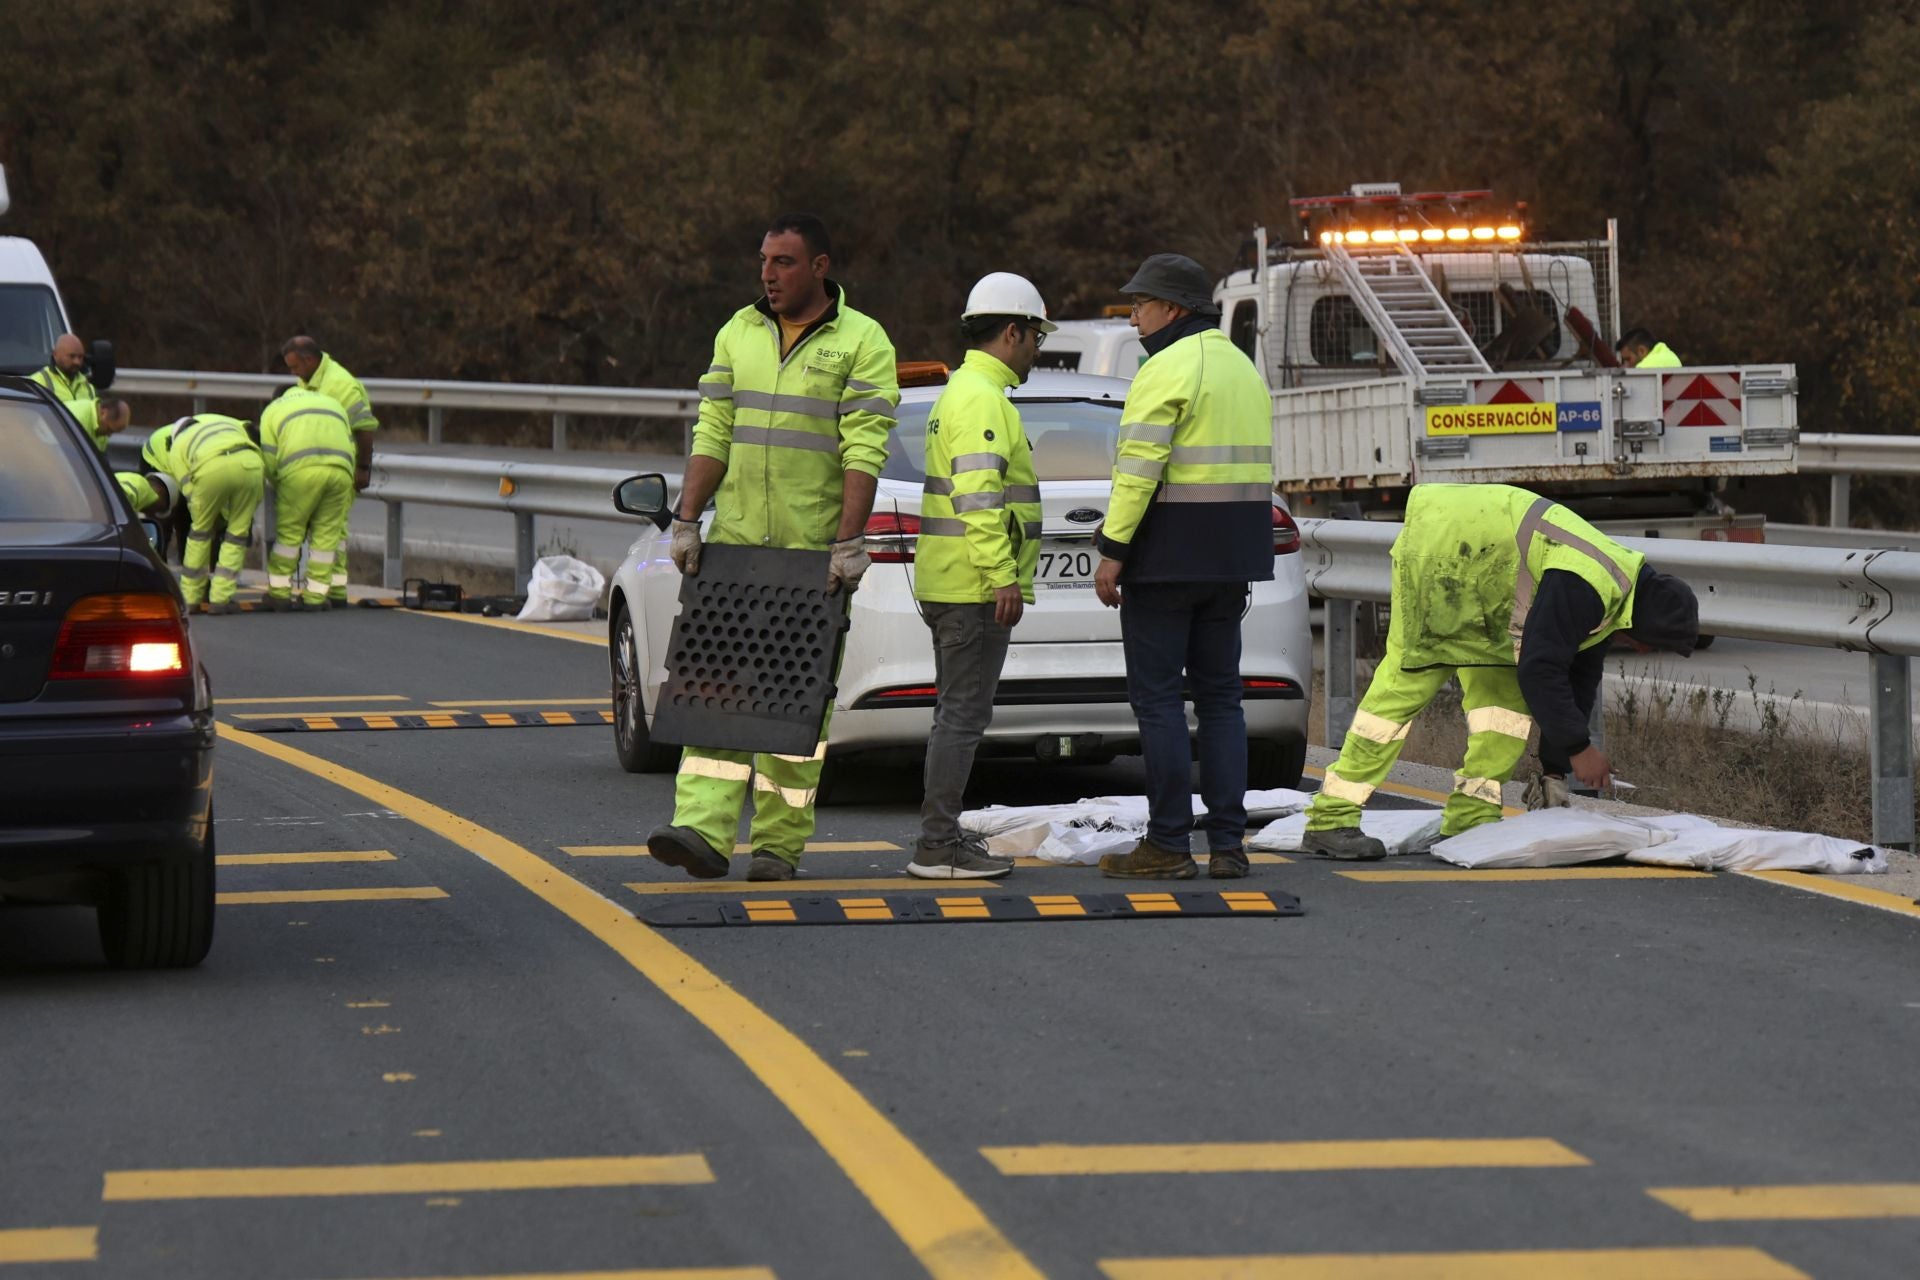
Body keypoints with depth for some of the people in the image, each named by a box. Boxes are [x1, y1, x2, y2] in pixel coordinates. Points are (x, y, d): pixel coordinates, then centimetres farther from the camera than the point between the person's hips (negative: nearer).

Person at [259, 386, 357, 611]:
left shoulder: (274, 409, 25)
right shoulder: (333, 404, 35)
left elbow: (269, 459, 14)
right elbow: (350, 448, 26)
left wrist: (281, 488, 30)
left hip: (302, 469, -3)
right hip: (340, 471, 3)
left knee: (289, 531, 10)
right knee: (326, 534, 11)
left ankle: (279, 593, 15)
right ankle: (315, 597, 12)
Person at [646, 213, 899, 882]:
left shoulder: (862, 343, -3)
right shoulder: (738, 333, 12)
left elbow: (864, 452, -10)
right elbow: (712, 436, 9)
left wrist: (848, 544, -17)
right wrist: (686, 523, 1)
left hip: (813, 552, -4)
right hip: (734, 542, 4)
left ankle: (779, 843, 3)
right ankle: (703, 830, -13)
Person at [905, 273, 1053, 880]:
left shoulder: (963, 392, 21)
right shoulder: (982, 398, -14)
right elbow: (978, 495, -23)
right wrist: (1004, 576, -25)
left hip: (951, 582, 11)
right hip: (976, 586, -11)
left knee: (958, 712, 15)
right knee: (964, 714, -9)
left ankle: (941, 835, 19)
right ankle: (937, 847, -10)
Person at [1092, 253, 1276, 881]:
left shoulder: (1169, 369, -12)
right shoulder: (1243, 369, 17)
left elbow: (1140, 468, -19)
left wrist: (1112, 550, -17)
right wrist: (1239, 554, 19)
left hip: (1168, 556, -9)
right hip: (1230, 560, 9)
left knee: (1157, 695, -4)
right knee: (1219, 694, 10)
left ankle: (1168, 846, -5)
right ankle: (1227, 843, 8)